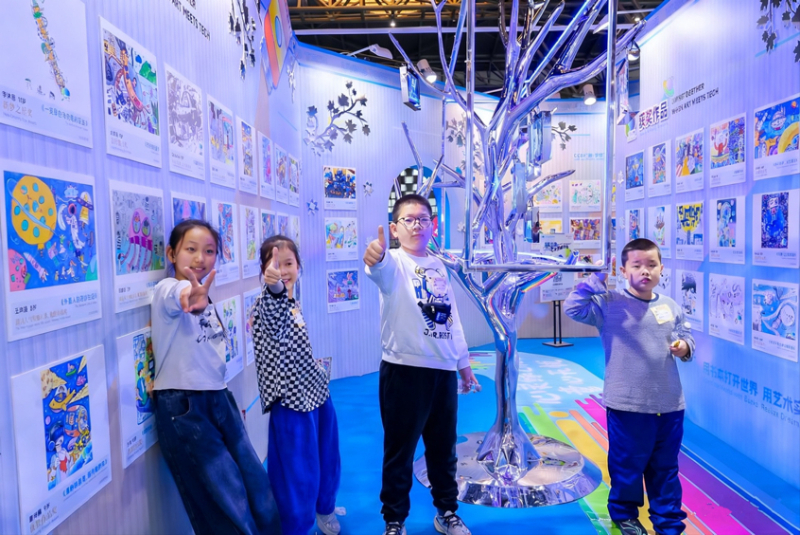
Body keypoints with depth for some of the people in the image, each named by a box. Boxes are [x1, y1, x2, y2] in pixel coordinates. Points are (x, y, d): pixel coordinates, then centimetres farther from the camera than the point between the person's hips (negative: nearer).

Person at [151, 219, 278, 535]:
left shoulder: (204, 295, 10)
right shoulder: (167, 290, -13)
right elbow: (178, 296, -39)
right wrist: (191, 296, -60)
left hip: (218, 398, 7)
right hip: (182, 406, -7)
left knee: (257, 487, 13)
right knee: (228, 501, -1)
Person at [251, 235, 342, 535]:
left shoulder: (293, 302, 6)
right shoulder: (268, 305, -19)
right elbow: (273, 310, -46)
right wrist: (273, 286, -65)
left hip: (316, 391, 8)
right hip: (292, 399, -8)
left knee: (327, 459, 24)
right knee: (299, 471, 2)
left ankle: (324, 509, 48)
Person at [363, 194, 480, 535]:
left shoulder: (439, 266, 11)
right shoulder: (395, 263, -8)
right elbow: (381, 270, -35)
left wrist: (463, 361, 20)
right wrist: (375, 259, -58)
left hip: (443, 370, 6)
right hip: (405, 370, -5)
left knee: (443, 448, 18)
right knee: (400, 450, 7)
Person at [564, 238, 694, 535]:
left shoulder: (671, 307, 5)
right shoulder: (610, 304, -8)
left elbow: (687, 338, 14)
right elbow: (573, 308, -16)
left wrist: (684, 347, -9)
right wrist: (597, 279, -15)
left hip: (669, 404, 4)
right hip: (627, 405, -4)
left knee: (665, 468, 18)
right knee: (627, 465, 12)